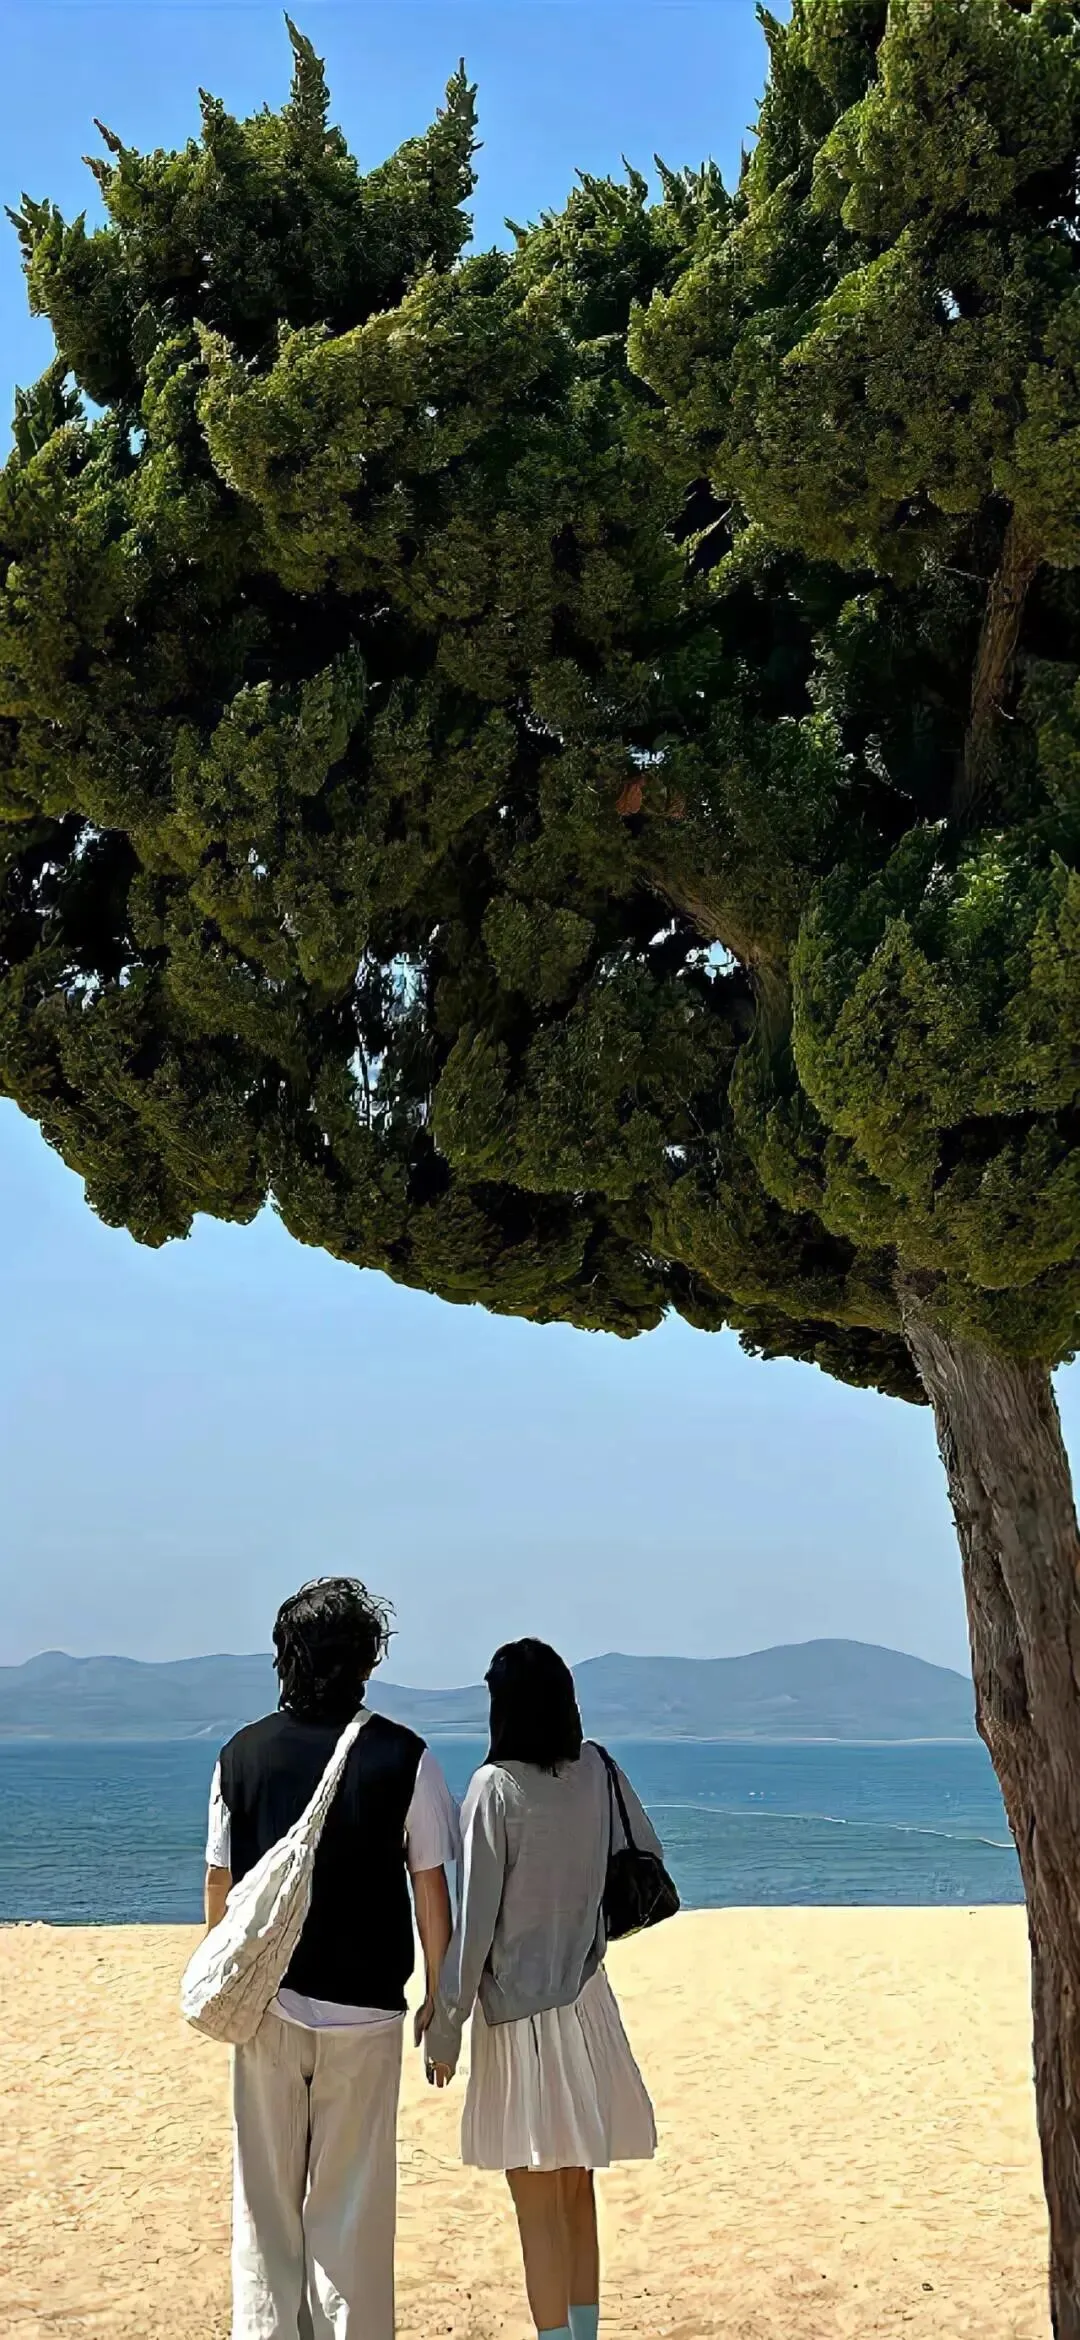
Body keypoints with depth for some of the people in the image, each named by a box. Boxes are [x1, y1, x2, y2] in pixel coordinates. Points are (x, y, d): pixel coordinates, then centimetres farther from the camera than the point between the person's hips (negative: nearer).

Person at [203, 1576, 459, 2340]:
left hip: (265, 2009, 2)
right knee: (351, 2206, 8)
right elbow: (431, 1889, -5)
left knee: (265, 2199, 13)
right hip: (362, 2010, -2)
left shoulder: (243, 1754, -1)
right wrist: (441, 1998, 5)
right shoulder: (402, 1757, -8)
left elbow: (219, 1884, 5)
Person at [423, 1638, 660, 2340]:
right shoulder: (596, 1770, -2)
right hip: (587, 2001, 5)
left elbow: (474, 1921, -14)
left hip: (519, 2012, -5)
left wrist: (446, 2027, -7)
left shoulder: (496, 1788, -16)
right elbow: (647, 1858, 12)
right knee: (577, 2195, 17)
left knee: (541, 2210, 2)